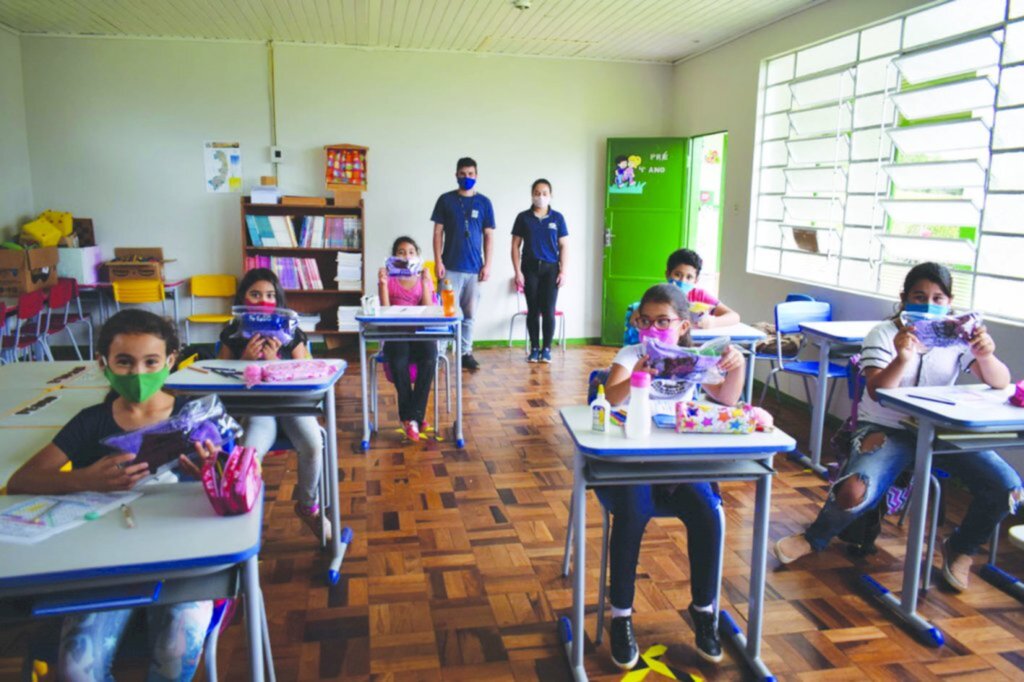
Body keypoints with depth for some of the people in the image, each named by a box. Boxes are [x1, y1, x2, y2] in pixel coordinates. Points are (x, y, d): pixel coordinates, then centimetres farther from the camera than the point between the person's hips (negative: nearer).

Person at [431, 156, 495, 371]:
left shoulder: (484, 202, 6)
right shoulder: (445, 200, 3)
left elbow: (489, 236, 7)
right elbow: (438, 233, 2)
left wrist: (487, 264, -1)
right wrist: (438, 261, -6)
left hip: (474, 267, 2)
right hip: (450, 267, -2)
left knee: (469, 313, 6)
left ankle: (466, 353, 14)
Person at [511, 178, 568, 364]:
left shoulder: (557, 218, 3)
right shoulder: (523, 217, 3)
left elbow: (564, 246, 4)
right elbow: (515, 246, 3)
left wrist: (563, 272, -3)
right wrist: (517, 272, -4)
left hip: (550, 268, 0)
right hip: (530, 268, 0)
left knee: (548, 310, -2)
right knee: (533, 310, 4)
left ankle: (547, 348, 9)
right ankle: (534, 348, 13)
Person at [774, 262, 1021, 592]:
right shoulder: (883, 334, -5)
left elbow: (1000, 383, -6)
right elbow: (877, 392, -20)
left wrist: (986, 356, -28)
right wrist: (902, 359, -39)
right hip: (886, 429, -4)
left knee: (1008, 488, -16)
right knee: (855, 491, -31)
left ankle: (960, 547, 15)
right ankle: (814, 538, 3)